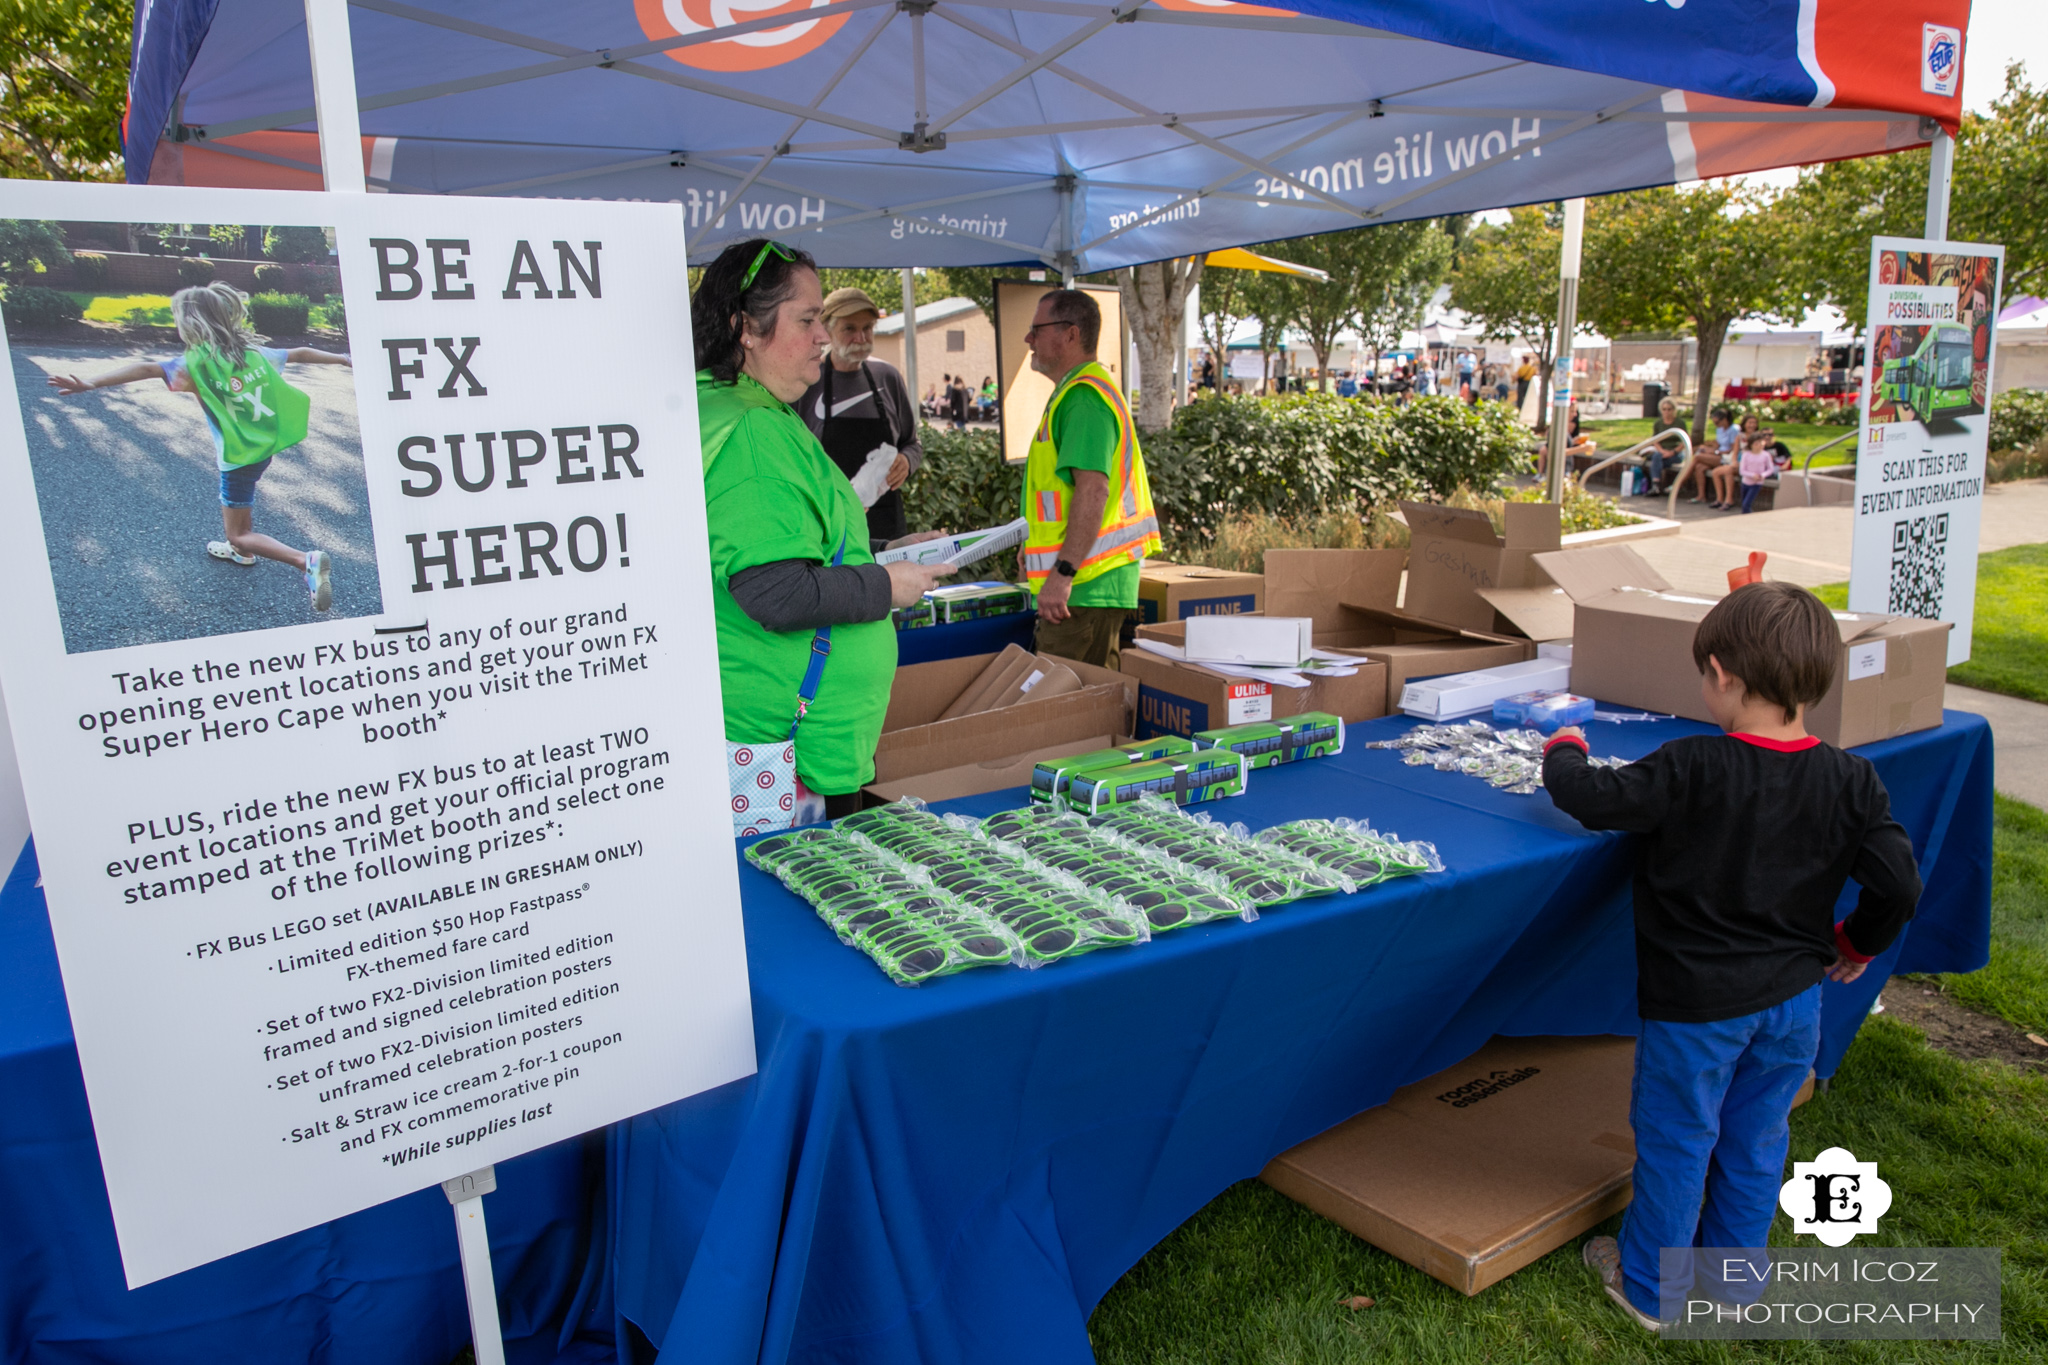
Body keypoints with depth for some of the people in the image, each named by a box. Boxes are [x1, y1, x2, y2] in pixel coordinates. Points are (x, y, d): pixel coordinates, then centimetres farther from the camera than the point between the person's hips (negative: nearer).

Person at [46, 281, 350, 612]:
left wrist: (90, 383, -43)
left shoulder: (198, 363, -17)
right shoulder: (253, 352, 2)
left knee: (239, 535, 2)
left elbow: (147, 368, -32)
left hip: (239, 459, -7)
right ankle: (242, 551, 51)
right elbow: (301, 353, 13)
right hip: (264, 449, 7)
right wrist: (342, 358, 29)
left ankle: (307, 561, -19)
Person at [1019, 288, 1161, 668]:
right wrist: (1037, 547, 28)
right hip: (1094, 580, 11)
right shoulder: (1076, 390, 20)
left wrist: (1063, 572, -29)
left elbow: (1093, 490, -25)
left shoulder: (1083, 397, -15)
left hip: (1085, 583, -11)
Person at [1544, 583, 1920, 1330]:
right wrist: (1858, 940, 12)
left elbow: (1590, 798, -22)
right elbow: (1899, 882, -7)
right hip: (1794, 995, 5)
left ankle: (1648, 1288, 29)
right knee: (1756, 1139, 21)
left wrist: (1564, 754, 0)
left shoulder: (1694, 770, -24)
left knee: (1675, 1141, 12)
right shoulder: (1850, 780, -9)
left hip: (1697, 1002, -5)